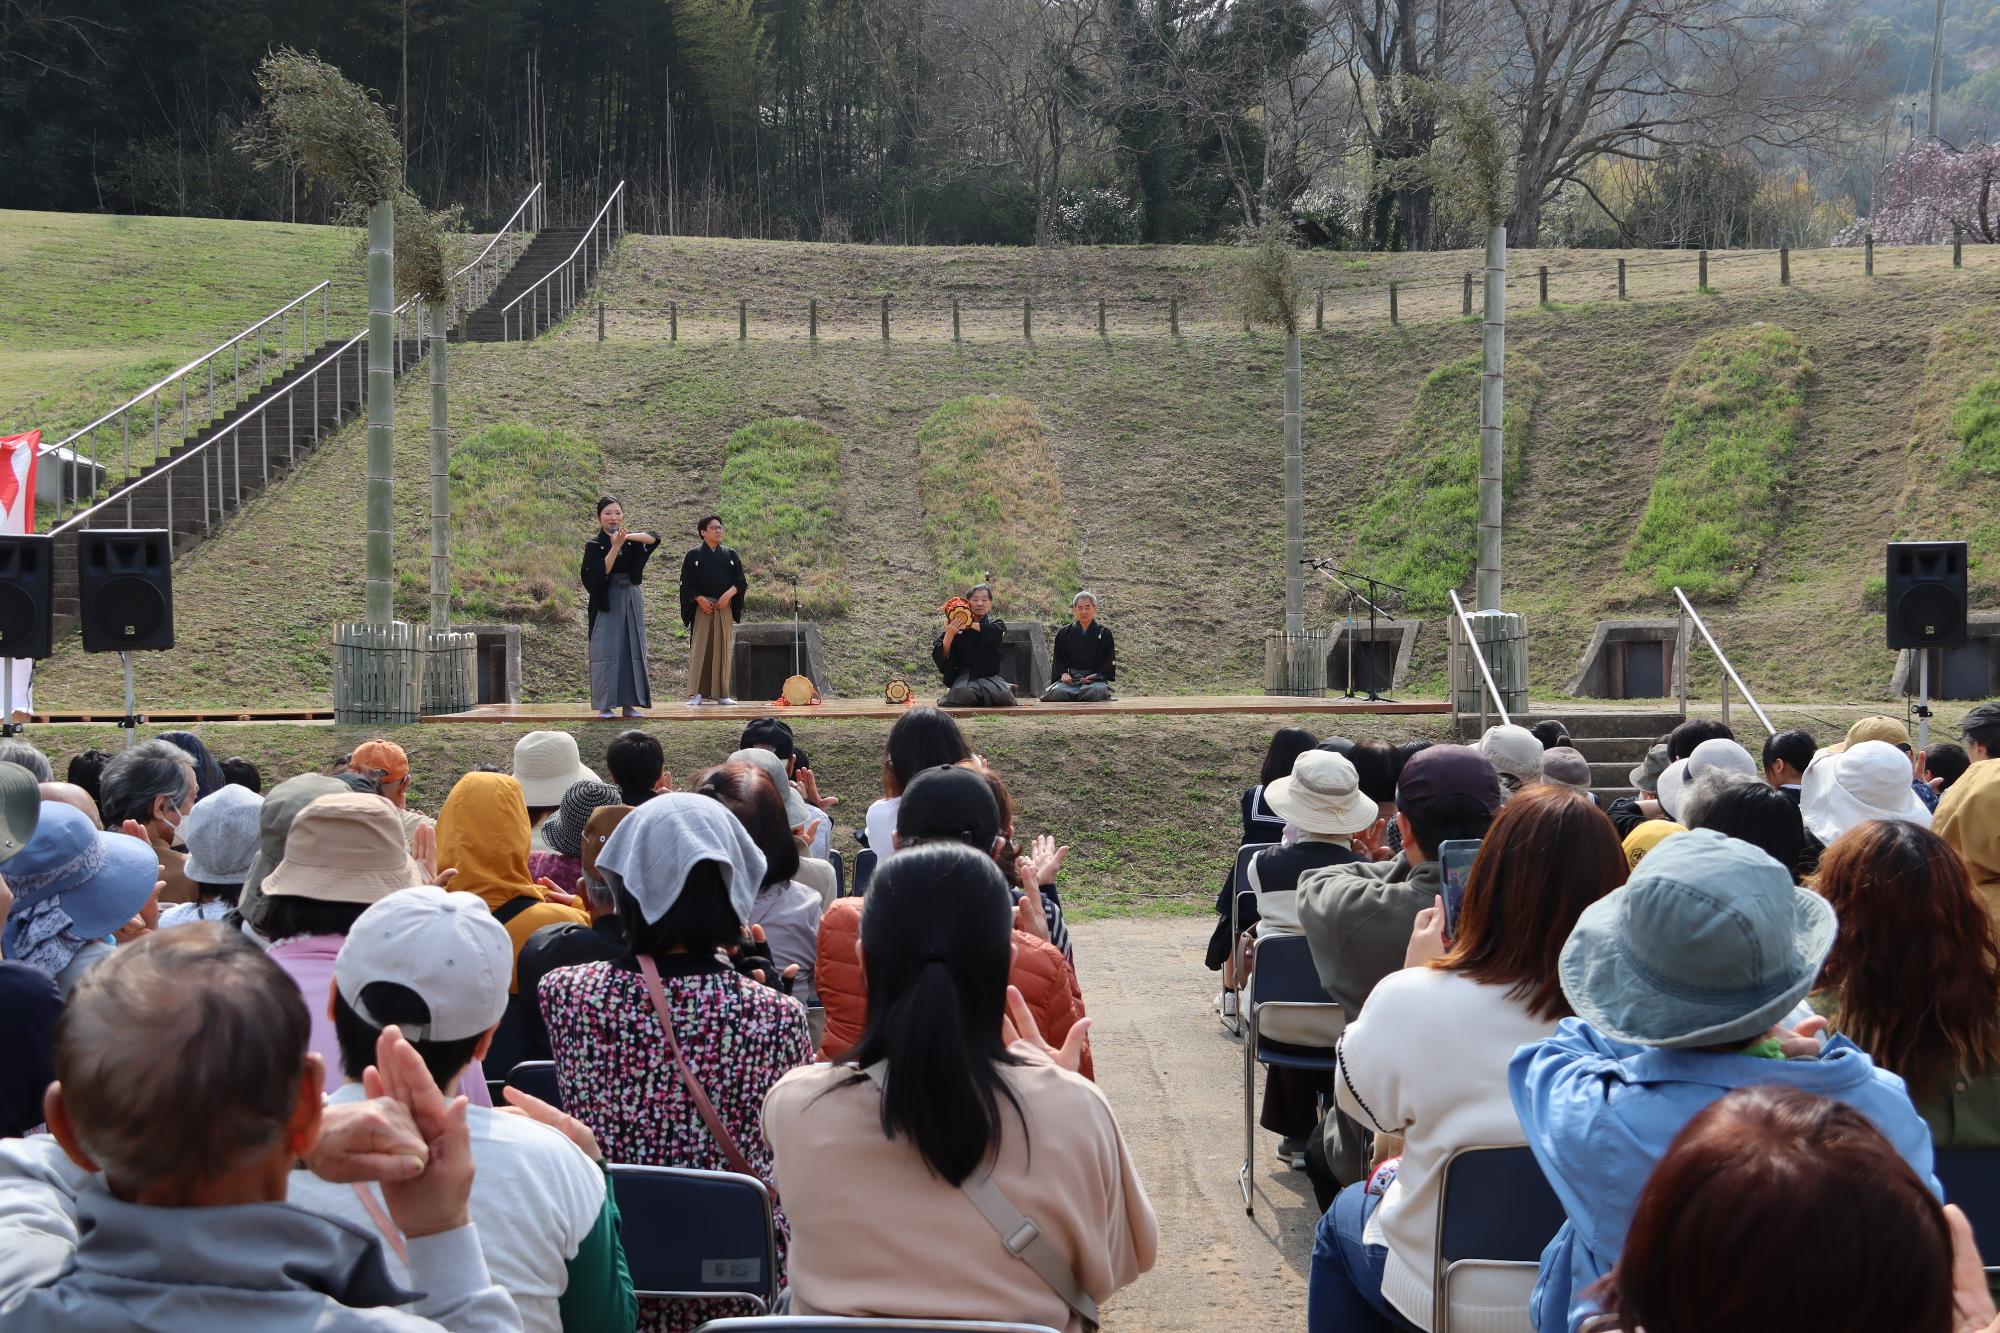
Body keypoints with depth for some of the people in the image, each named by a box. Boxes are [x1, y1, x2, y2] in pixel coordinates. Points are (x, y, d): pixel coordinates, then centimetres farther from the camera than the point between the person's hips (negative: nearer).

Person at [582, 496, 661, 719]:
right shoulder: (594, 544, -1)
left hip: (631, 601, 4)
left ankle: (629, 703, 6)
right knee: (606, 650, -6)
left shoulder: (631, 541, 9)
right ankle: (605, 705, -4)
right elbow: (601, 572, -15)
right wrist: (615, 546, -23)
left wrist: (627, 537, -25)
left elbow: (653, 538, -11)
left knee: (631, 649, 2)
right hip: (606, 603, -4)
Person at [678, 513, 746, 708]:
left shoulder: (730, 555, 12)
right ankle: (696, 693, -8)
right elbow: (686, 583, 0)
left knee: (723, 649, 2)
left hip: (725, 609, 3)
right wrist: (699, 598, -14)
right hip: (702, 608, -2)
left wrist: (728, 594, -11)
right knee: (700, 648, -8)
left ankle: (722, 693, 5)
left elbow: (740, 581, 6)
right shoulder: (693, 556, 5)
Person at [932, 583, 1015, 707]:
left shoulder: (994, 623, 10)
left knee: (1002, 695, -31)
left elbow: (998, 630, -17)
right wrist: (949, 635, -22)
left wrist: (971, 624, -24)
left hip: (989, 677, 1)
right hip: (964, 677, -1)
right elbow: (940, 656, -4)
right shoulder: (956, 627, 6)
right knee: (964, 693, -35)